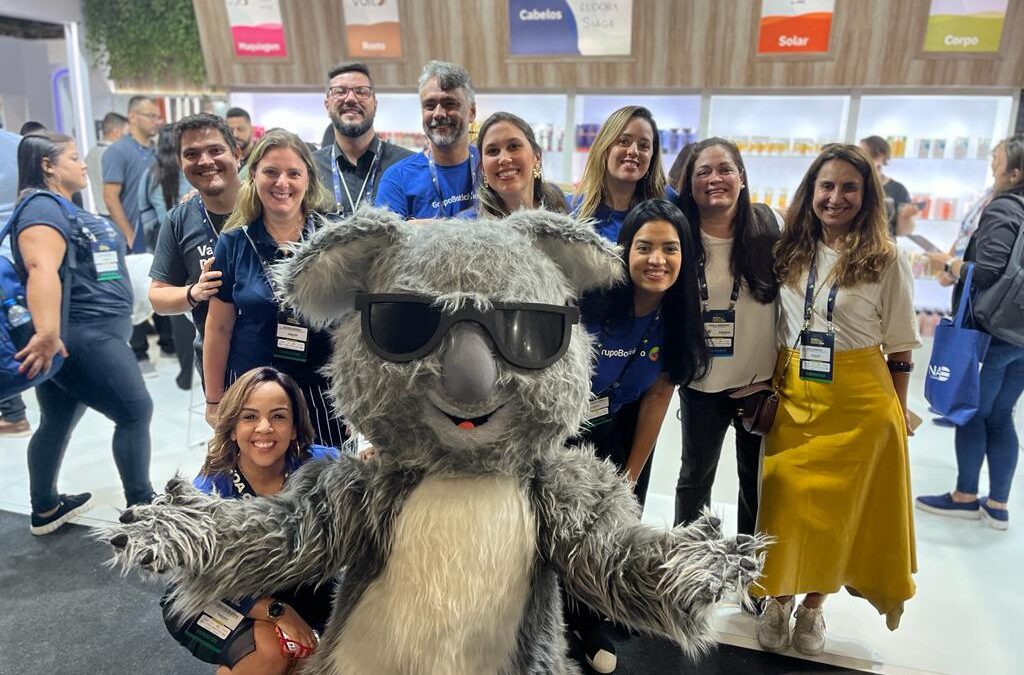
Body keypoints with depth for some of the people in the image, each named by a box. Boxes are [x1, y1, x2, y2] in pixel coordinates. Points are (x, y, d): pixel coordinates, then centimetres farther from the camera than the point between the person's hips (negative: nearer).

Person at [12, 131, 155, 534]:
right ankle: (142, 506, 5)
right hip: (80, 337, -10)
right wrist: (47, 334, -40)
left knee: (58, 423, 17)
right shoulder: (43, 207, -14)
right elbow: (42, 269, -30)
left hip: (90, 335, 10)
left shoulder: (64, 208, 18)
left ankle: (45, 509, 30)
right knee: (136, 412, -4)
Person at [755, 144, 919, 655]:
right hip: (793, 397, 3)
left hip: (859, 403, -2)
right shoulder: (790, 252, 4)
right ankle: (778, 599, 27)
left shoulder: (886, 261, -5)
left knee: (838, 505, 8)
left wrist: (897, 417, 2)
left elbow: (900, 350, -1)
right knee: (786, 501, 6)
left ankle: (813, 605, 29)